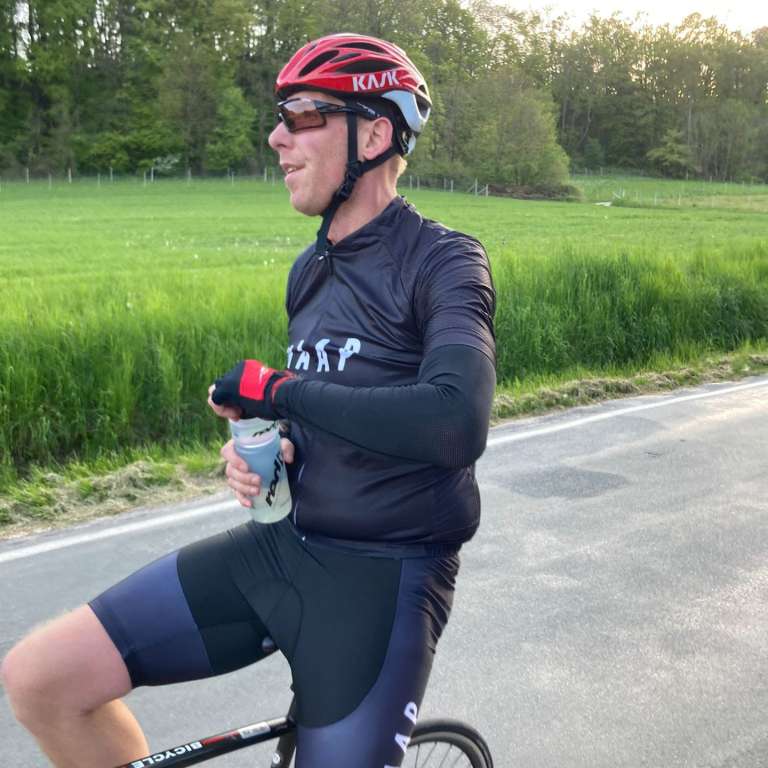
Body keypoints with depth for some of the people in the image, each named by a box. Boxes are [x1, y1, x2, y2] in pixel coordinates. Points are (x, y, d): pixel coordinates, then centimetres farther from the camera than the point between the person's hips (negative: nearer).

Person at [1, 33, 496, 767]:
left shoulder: (441, 260, -12)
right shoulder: (309, 270, 11)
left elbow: (455, 422, -30)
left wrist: (274, 387, -21)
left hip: (384, 575, -6)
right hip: (284, 544, 6)